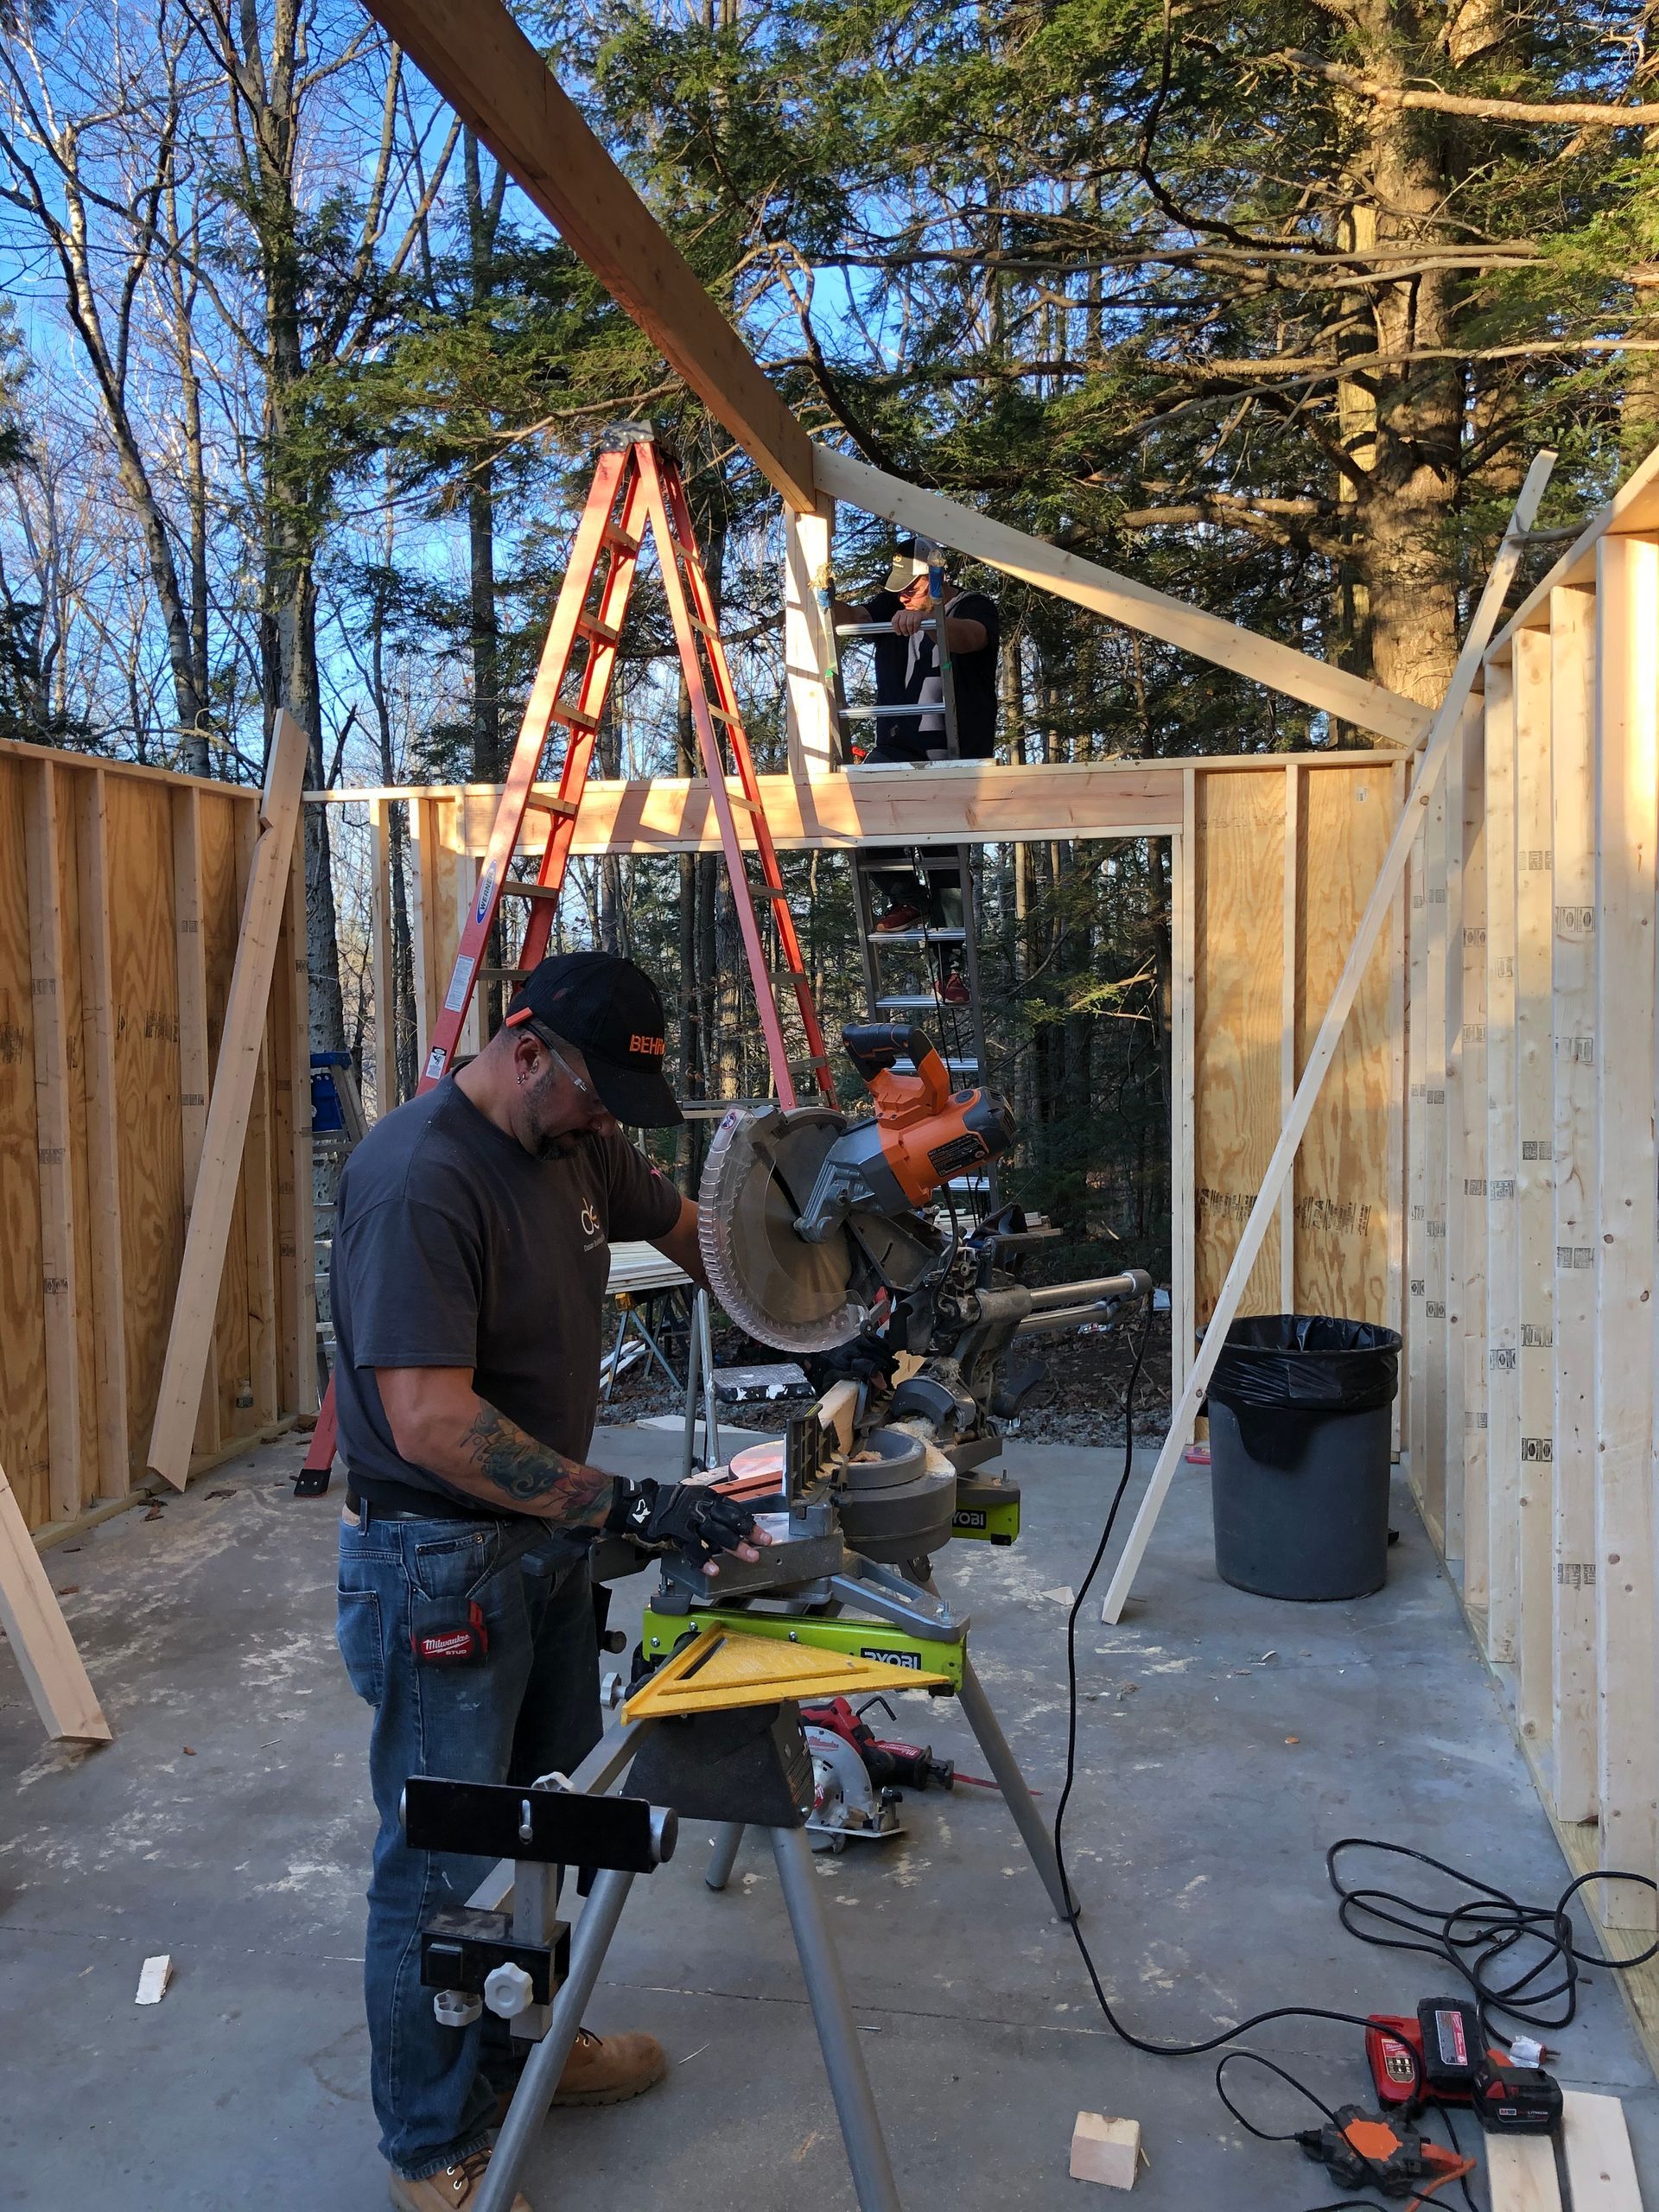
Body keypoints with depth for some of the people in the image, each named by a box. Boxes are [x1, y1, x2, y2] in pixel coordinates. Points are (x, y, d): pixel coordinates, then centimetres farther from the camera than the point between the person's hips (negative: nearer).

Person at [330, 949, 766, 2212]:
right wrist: (628, 1505, -32)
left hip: (547, 1541, 8)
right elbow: (434, 1422, -32)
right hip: (438, 1563, -8)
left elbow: (689, 1231, 19)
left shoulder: (579, 1144, 1)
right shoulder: (421, 1180, -26)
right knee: (445, 1863, 6)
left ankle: (524, 2048, 43)